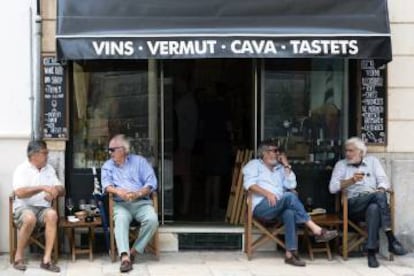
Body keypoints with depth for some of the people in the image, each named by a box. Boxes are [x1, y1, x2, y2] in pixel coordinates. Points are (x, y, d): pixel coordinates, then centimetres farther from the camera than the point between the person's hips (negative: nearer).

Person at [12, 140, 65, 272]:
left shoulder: (49, 169, 13)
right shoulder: (22, 169, -4)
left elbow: (62, 190, 10)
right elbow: (19, 193, -19)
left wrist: (55, 191, -15)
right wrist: (42, 188, -24)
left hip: (43, 208, 4)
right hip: (24, 207, -4)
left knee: (52, 214, -31)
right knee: (30, 218, -38)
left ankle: (46, 259, -30)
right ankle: (18, 257, -18)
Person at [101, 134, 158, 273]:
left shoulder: (140, 161, 13)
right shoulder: (107, 166, 18)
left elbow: (151, 183, 1)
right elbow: (106, 184, 1)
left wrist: (137, 194, -16)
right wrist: (118, 191, -21)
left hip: (141, 202, 0)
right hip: (120, 203, 0)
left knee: (152, 219, -31)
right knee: (121, 219, -35)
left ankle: (134, 252, -21)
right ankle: (125, 257, -47)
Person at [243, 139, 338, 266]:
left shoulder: (280, 168, 28)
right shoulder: (254, 164, 16)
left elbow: (291, 185, 11)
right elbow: (249, 183, -4)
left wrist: (286, 165, 10)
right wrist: (267, 193, -18)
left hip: (279, 207, 4)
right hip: (261, 206, -4)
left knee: (290, 213, -35)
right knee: (289, 196, -32)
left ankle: (290, 253, -42)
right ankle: (316, 230, -36)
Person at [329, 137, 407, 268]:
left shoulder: (372, 161, 19)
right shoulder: (341, 165, 14)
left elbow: (383, 181, 8)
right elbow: (333, 188, 0)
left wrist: (380, 190, -15)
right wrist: (351, 180, -14)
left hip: (374, 202, 2)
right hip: (353, 205, -2)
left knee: (374, 208, -38)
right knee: (379, 196, -33)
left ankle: (371, 252, -39)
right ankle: (391, 239, -37)